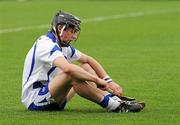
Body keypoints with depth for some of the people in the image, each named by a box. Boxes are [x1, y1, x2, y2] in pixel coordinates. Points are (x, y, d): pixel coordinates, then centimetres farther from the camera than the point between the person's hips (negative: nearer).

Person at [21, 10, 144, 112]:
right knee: (72, 75, -32)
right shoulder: (47, 45, -20)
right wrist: (98, 80, -33)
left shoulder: (63, 46, 12)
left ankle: (114, 99, -12)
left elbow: (88, 60, 19)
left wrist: (109, 82, 5)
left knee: (86, 68, 8)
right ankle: (112, 105, -28)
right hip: (34, 99, -10)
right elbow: (68, 68, -37)